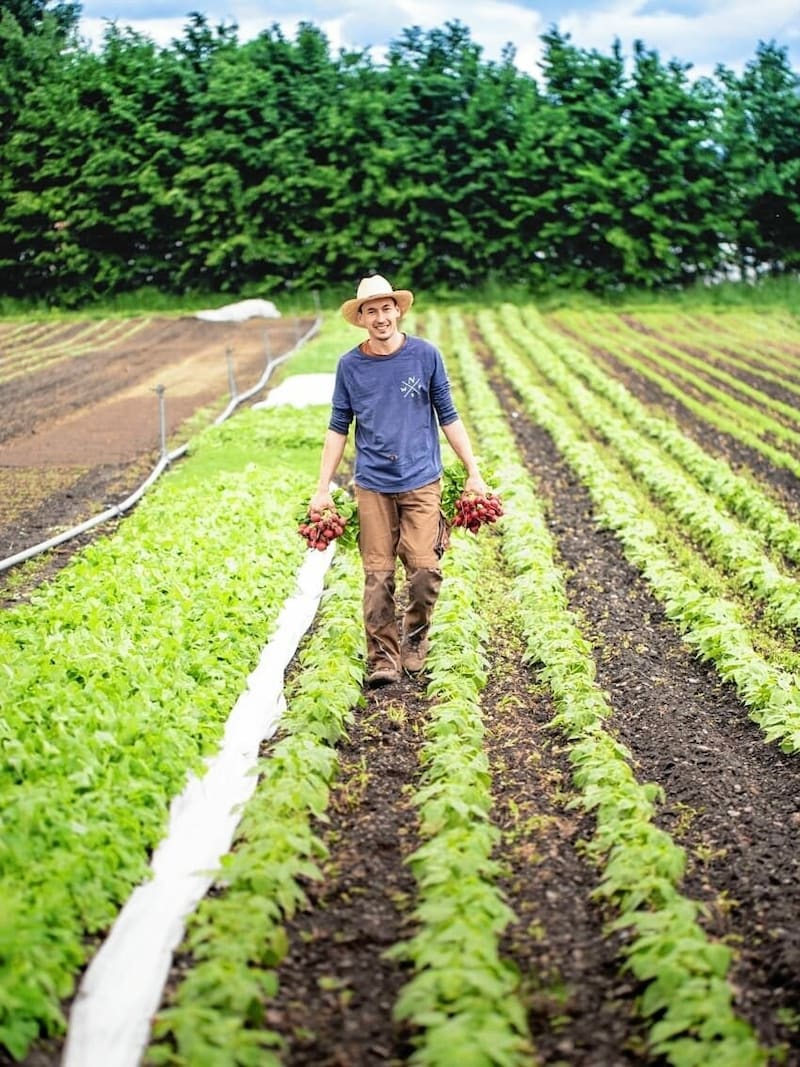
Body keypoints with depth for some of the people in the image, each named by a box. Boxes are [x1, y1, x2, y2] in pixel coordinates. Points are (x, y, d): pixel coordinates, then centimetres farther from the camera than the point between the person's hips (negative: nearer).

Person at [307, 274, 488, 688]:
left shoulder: (425, 355, 1)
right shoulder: (349, 365, 3)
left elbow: (448, 417, 7)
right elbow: (338, 428, 9)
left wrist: (474, 473, 5)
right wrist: (323, 488, 4)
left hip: (421, 482, -1)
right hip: (372, 485, 1)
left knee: (425, 569, -9)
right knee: (378, 575, -1)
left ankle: (415, 641, 16)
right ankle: (383, 659, 8)